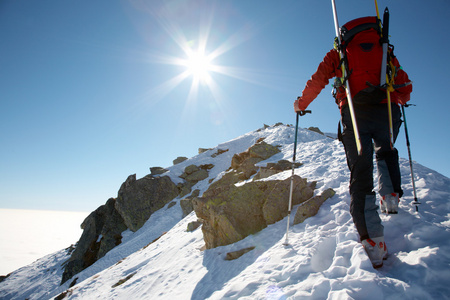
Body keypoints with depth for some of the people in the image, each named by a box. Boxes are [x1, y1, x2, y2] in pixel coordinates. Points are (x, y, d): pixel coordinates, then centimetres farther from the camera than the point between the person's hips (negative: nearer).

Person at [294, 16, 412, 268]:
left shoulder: (340, 52, 21)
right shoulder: (386, 52, 26)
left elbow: (318, 80, 13)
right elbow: (405, 87, 23)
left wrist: (302, 103, 26)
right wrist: (399, 101, 45)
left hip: (355, 113, -2)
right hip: (387, 112, 2)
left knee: (360, 174, -4)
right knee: (386, 152, 32)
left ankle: (373, 240, -15)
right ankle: (391, 195, 12)